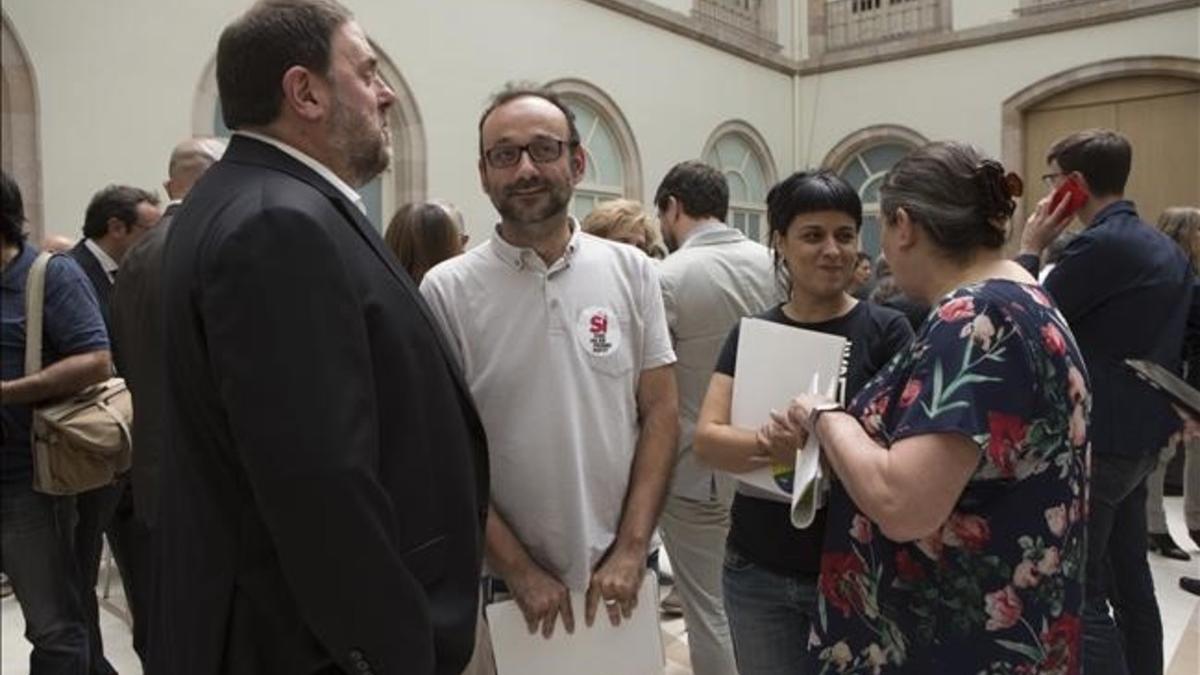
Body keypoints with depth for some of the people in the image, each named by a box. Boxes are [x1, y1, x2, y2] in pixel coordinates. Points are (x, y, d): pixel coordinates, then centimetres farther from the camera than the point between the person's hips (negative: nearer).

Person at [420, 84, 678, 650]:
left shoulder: (631, 272, -2)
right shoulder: (446, 290, -9)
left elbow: (660, 414, -1)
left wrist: (631, 550, -7)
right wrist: (520, 570, -9)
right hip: (501, 582, -2)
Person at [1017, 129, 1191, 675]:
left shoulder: (1098, 245, -18)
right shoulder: (1165, 249, 11)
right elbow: (1183, 341, 17)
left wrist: (1030, 250, -3)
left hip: (1094, 441, -10)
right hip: (1139, 437, 10)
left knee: (1079, 594, -3)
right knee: (1129, 582, 18)